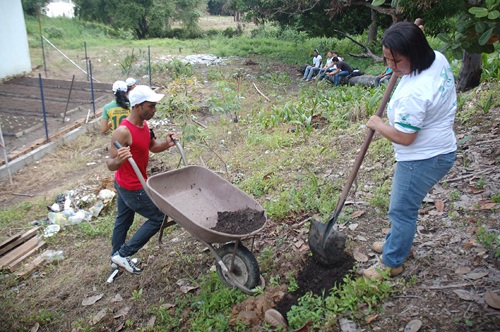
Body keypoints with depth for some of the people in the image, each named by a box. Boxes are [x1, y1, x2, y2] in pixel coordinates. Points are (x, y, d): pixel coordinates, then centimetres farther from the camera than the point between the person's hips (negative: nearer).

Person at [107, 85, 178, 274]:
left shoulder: (143, 124, -2)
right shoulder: (123, 132, -29)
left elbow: (152, 146, 10)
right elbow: (110, 165, -27)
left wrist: (165, 144, -11)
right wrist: (119, 160, -50)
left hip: (124, 184, 9)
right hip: (132, 188, -9)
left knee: (123, 220, 23)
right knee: (158, 218, 2)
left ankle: (117, 256, 44)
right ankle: (123, 254, 10)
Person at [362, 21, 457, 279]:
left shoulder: (413, 93, -33)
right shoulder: (437, 58, -5)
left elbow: (404, 137, -23)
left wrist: (377, 124, -8)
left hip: (422, 159, -10)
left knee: (402, 210, 6)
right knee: (404, 205, 24)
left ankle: (392, 264, 24)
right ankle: (398, 244, 45)